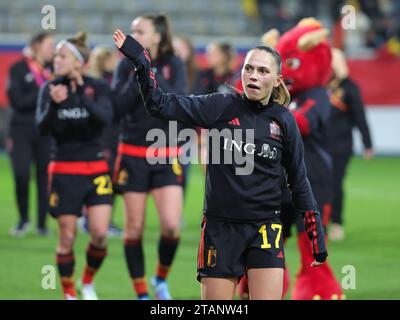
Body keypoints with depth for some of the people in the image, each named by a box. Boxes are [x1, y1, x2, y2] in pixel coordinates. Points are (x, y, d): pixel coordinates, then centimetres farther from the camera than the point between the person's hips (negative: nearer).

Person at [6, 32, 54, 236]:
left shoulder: (52, 69, 7)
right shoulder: (18, 69, -3)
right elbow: (18, 100, -11)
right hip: (22, 130, -3)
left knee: (45, 178, 1)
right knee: (21, 175, -13)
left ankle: (42, 223, 14)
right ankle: (23, 219, 9)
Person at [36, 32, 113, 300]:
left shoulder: (98, 88, -4)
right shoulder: (50, 89, -1)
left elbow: (105, 117, -21)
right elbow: (43, 127, -12)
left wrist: (81, 95, -32)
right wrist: (54, 104, -31)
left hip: (96, 169, 0)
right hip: (64, 170, 0)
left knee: (100, 233, -9)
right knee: (67, 237, -1)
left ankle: (88, 282, 17)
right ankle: (69, 293, 16)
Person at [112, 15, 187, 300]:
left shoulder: (173, 65, -1)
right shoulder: (127, 66, 1)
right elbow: (118, 107, -9)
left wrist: (152, 75, -19)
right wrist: (136, 77, -16)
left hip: (167, 155, -1)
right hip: (133, 154, 1)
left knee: (171, 225, -12)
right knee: (135, 227, 2)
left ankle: (161, 278, 14)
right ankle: (141, 292, 15)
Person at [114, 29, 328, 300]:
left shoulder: (284, 121, 0)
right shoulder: (221, 107, -3)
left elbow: (299, 181, 9)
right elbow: (161, 105, -5)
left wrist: (317, 235, 7)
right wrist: (140, 61, -16)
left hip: (265, 229, 0)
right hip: (220, 228, 0)